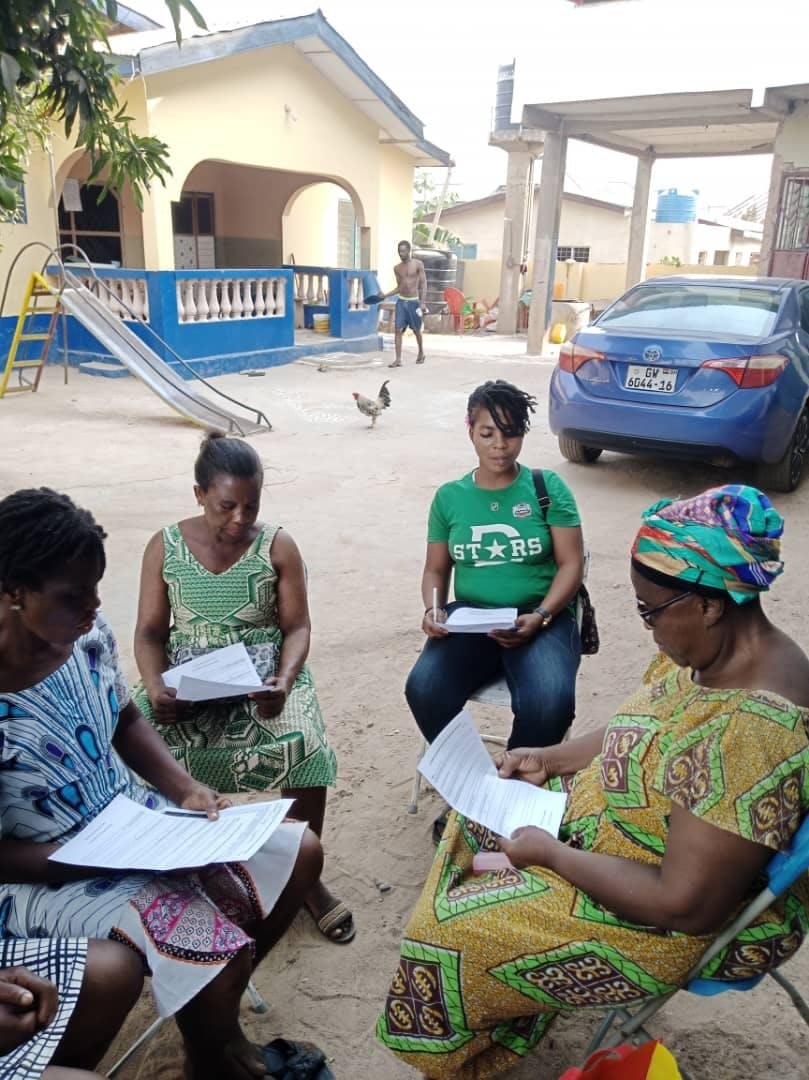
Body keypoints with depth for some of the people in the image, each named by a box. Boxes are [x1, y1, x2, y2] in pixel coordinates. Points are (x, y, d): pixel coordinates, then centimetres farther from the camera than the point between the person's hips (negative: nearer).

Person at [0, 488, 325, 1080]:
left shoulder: (87, 632, -10)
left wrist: (187, 790, -8)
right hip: (48, 875, -7)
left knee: (301, 851, 6)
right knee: (214, 948, -24)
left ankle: (220, 1006, 25)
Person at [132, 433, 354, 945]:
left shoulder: (278, 546, -3)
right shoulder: (165, 547, -1)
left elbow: (297, 627, -3)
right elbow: (151, 632, 0)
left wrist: (285, 678, -23)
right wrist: (155, 687, -20)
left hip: (264, 674, -1)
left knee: (305, 747, -27)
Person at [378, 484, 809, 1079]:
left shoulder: (751, 730, -38)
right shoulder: (708, 650, -8)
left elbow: (686, 906, -32)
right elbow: (643, 736, 10)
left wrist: (551, 854, -22)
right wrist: (550, 758, -1)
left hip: (680, 923, -9)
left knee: (456, 930, -3)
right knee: (480, 816, 16)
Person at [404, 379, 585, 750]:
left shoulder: (548, 487, 2)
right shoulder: (449, 497, 9)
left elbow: (571, 563, -2)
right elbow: (435, 570, 14)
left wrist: (540, 617, -18)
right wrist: (433, 610, -8)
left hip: (540, 617, -2)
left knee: (550, 702, -30)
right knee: (423, 690, -26)